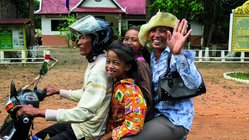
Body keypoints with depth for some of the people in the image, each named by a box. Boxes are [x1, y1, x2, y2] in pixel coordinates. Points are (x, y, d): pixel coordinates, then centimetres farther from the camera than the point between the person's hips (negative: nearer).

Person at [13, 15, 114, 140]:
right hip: (81, 123, 9)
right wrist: (58, 91, 18)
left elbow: (83, 113, -33)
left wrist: (39, 112, -32)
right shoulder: (94, 63, 7)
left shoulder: (100, 69, -26)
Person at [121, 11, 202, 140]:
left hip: (174, 119, -7)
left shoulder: (176, 56, -13)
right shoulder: (151, 57, 8)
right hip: (155, 115, 7)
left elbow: (194, 84, -31)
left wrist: (178, 54, -43)